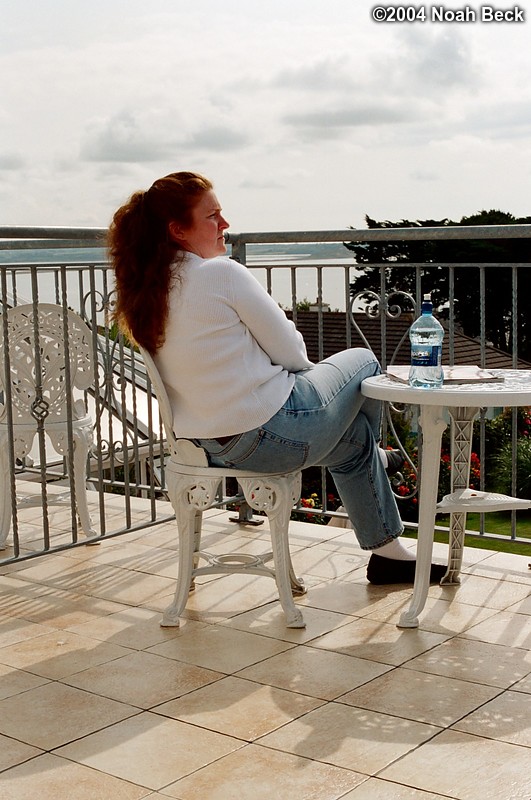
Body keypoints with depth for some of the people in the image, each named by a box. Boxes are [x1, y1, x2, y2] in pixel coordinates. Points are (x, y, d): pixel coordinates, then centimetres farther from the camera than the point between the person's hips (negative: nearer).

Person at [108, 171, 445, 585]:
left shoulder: (144, 292, 4)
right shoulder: (221, 273, -20)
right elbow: (289, 351, -13)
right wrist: (305, 367, 11)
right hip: (270, 434, -8)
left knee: (356, 438, 28)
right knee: (362, 361, 20)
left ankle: (387, 550, 39)